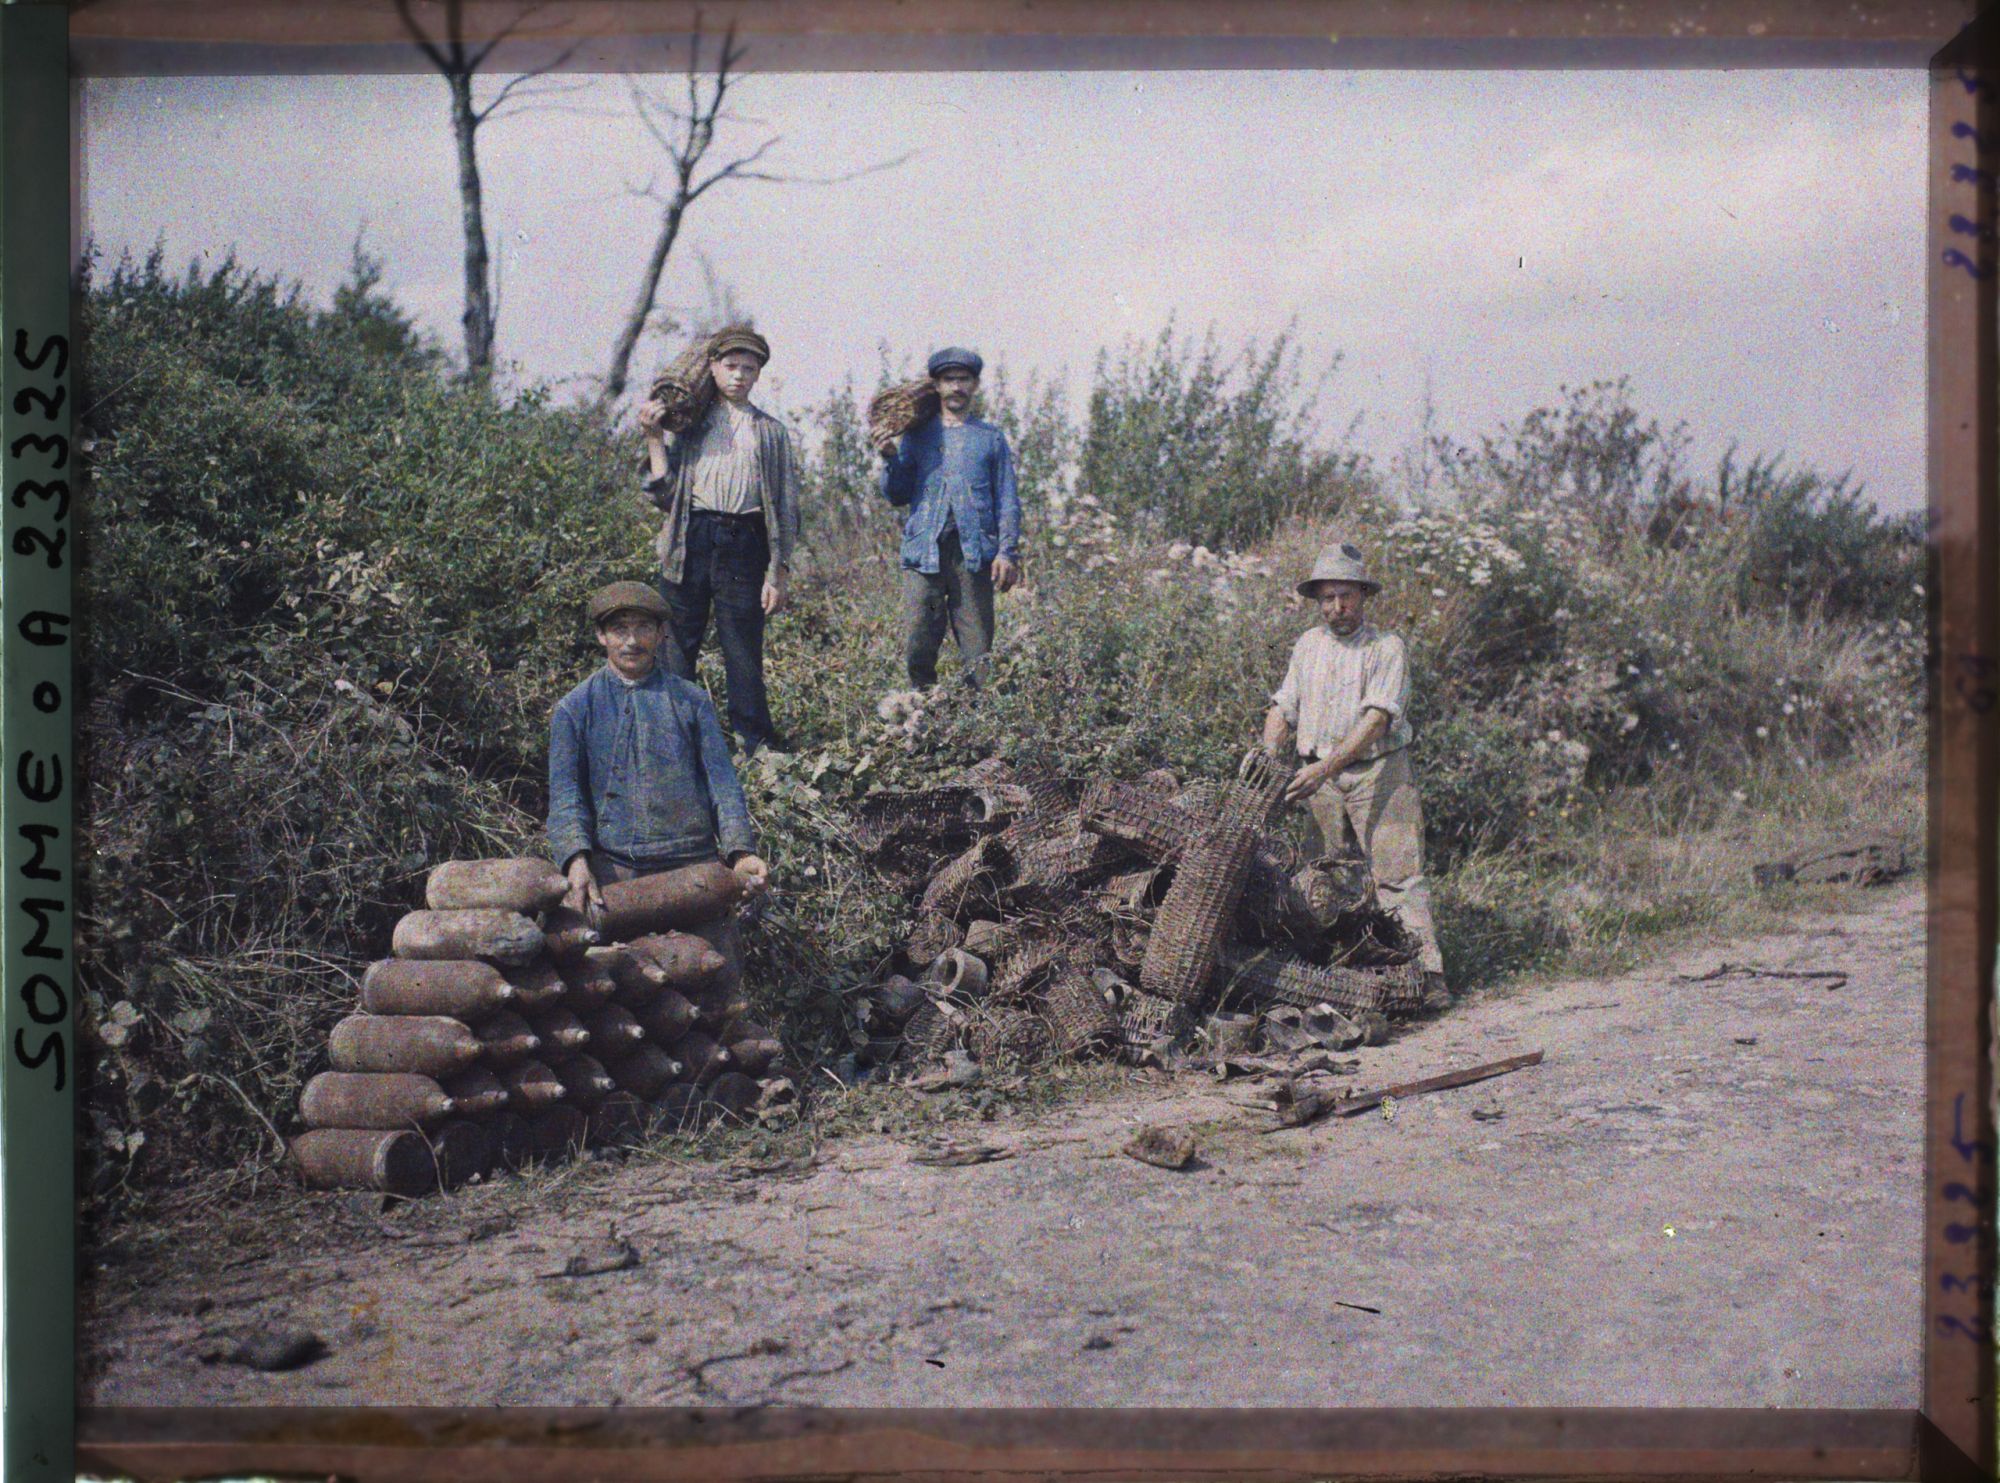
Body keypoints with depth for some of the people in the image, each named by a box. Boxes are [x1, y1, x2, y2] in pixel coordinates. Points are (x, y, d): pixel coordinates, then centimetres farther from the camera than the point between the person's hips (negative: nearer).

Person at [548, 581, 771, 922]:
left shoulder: (691, 701, 16)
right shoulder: (574, 709, 12)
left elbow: (722, 782, 8)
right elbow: (565, 794, 2)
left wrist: (740, 852, -8)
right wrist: (576, 860, -17)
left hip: (692, 865, 1)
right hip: (610, 868, -1)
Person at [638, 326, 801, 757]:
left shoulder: (770, 431, 14)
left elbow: (787, 506, 9)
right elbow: (662, 495, 7)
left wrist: (779, 572, 1)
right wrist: (654, 440, -2)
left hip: (743, 544, -1)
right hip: (690, 541, 1)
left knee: (744, 652, 0)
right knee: (677, 646, 0)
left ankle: (758, 748, 7)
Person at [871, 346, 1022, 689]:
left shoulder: (991, 438, 14)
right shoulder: (916, 437, 16)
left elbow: (1007, 500, 9)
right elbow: (897, 496, 12)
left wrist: (1007, 552, -3)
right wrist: (890, 460, -6)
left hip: (975, 553, -1)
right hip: (925, 552, 1)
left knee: (977, 651, -4)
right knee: (918, 648, -6)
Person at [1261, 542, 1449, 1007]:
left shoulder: (1386, 647, -4)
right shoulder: (1307, 645, 14)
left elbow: (1376, 719, -15)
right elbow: (1283, 706, 15)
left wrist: (1326, 766, -24)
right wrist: (1268, 756, -4)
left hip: (1377, 772, -5)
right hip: (1319, 777, 5)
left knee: (1398, 874, -10)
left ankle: (1428, 972, -12)